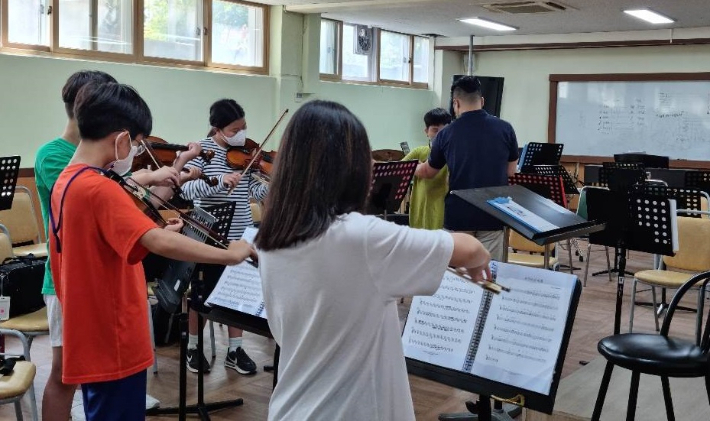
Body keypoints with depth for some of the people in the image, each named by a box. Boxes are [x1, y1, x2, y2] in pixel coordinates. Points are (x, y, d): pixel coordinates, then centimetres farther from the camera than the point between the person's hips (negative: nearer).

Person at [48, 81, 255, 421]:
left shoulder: (67, 182, 7)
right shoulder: (99, 189, -23)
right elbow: (160, 244, -35)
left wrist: (156, 234, 7)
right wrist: (229, 255, -28)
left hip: (93, 340, 10)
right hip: (114, 345, -10)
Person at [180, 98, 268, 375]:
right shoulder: (203, 149, -9)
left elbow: (257, 192, -4)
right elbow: (186, 189, -19)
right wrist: (219, 180, -33)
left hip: (240, 235, 4)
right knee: (202, 292, 10)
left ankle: (235, 350, 24)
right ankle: (193, 347, 27)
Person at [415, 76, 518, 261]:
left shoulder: (446, 133, -3)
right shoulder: (505, 129, -3)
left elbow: (428, 173, 14)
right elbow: (511, 172, 8)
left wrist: (414, 169, 35)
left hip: (458, 215, 0)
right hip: (493, 214, 0)